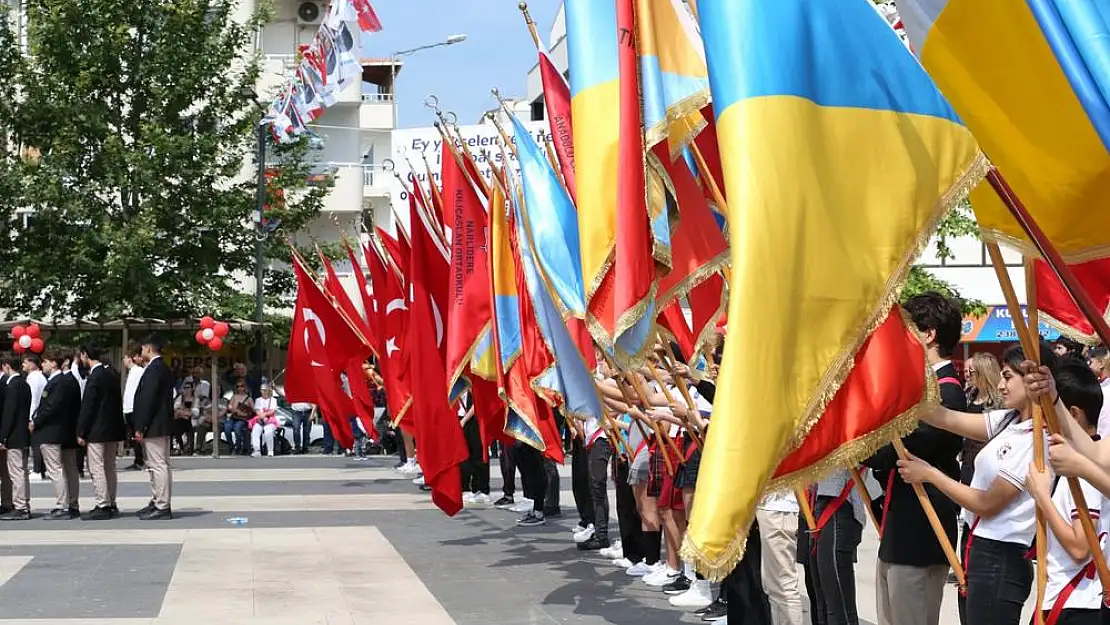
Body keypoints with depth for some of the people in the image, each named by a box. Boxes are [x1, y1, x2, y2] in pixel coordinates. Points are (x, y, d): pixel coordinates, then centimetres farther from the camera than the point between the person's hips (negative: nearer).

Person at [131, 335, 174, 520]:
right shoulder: (163, 368, 15)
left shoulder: (154, 369, -16)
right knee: (159, 465, 16)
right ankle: (157, 502, 24)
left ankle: (162, 507, -7)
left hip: (154, 426, -11)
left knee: (158, 465, -8)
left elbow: (147, 400, -20)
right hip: (162, 425, 11)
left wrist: (140, 427, -17)